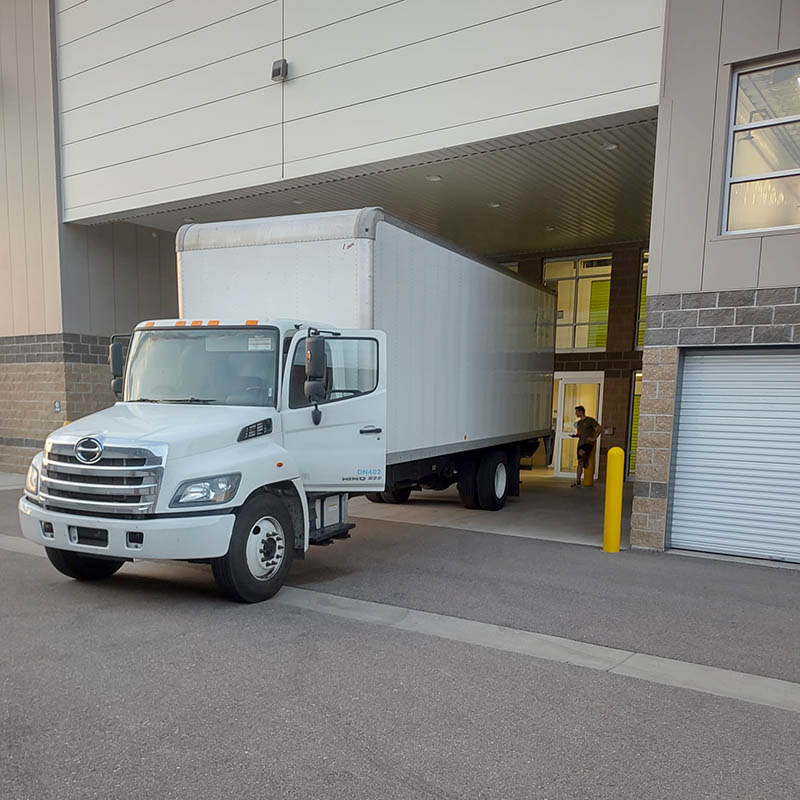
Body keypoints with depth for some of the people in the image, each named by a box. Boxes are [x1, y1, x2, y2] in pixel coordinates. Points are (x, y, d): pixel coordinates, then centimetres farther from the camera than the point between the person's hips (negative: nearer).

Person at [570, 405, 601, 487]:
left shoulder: (590, 420, -3)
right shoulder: (579, 422, 18)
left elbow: (599, 428, -7)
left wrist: (594, 438, -12)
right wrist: (575, 435, 6)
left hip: (588, 443, -7)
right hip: (580, 443, 7)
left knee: (581, 453, -35)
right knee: (580, 462, 3)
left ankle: (586, 461, -2)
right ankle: (578, 481, 3)